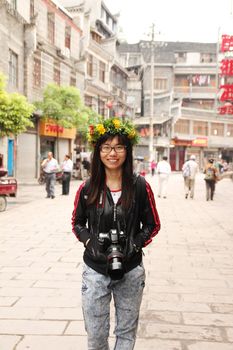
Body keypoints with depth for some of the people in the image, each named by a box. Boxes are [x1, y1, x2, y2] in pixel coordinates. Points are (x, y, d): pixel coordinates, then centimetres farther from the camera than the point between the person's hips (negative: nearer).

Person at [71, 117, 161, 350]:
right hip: (95, 271, 1)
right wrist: (90, 241, -11)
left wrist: (135, 244, -14)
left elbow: (152, 225, 2)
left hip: (131, 271, 0)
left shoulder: (140, 186, -6)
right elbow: (77, 224, 8)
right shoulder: (87, 188, -4)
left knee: (127, 331, 16)